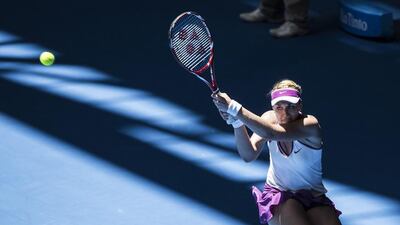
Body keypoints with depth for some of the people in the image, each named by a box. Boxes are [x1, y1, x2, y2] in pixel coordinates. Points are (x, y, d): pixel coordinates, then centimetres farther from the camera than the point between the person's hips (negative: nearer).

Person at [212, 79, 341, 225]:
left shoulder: (310, 124, -19)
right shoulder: (270, 118, -5)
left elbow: (270, 133, -37)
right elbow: (248, 155, -19)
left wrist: (233, 107, -43)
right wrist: (236, 123, -34)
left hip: (313, 198, -1)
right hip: (277, 196, 1)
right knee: (290, 208, -32)